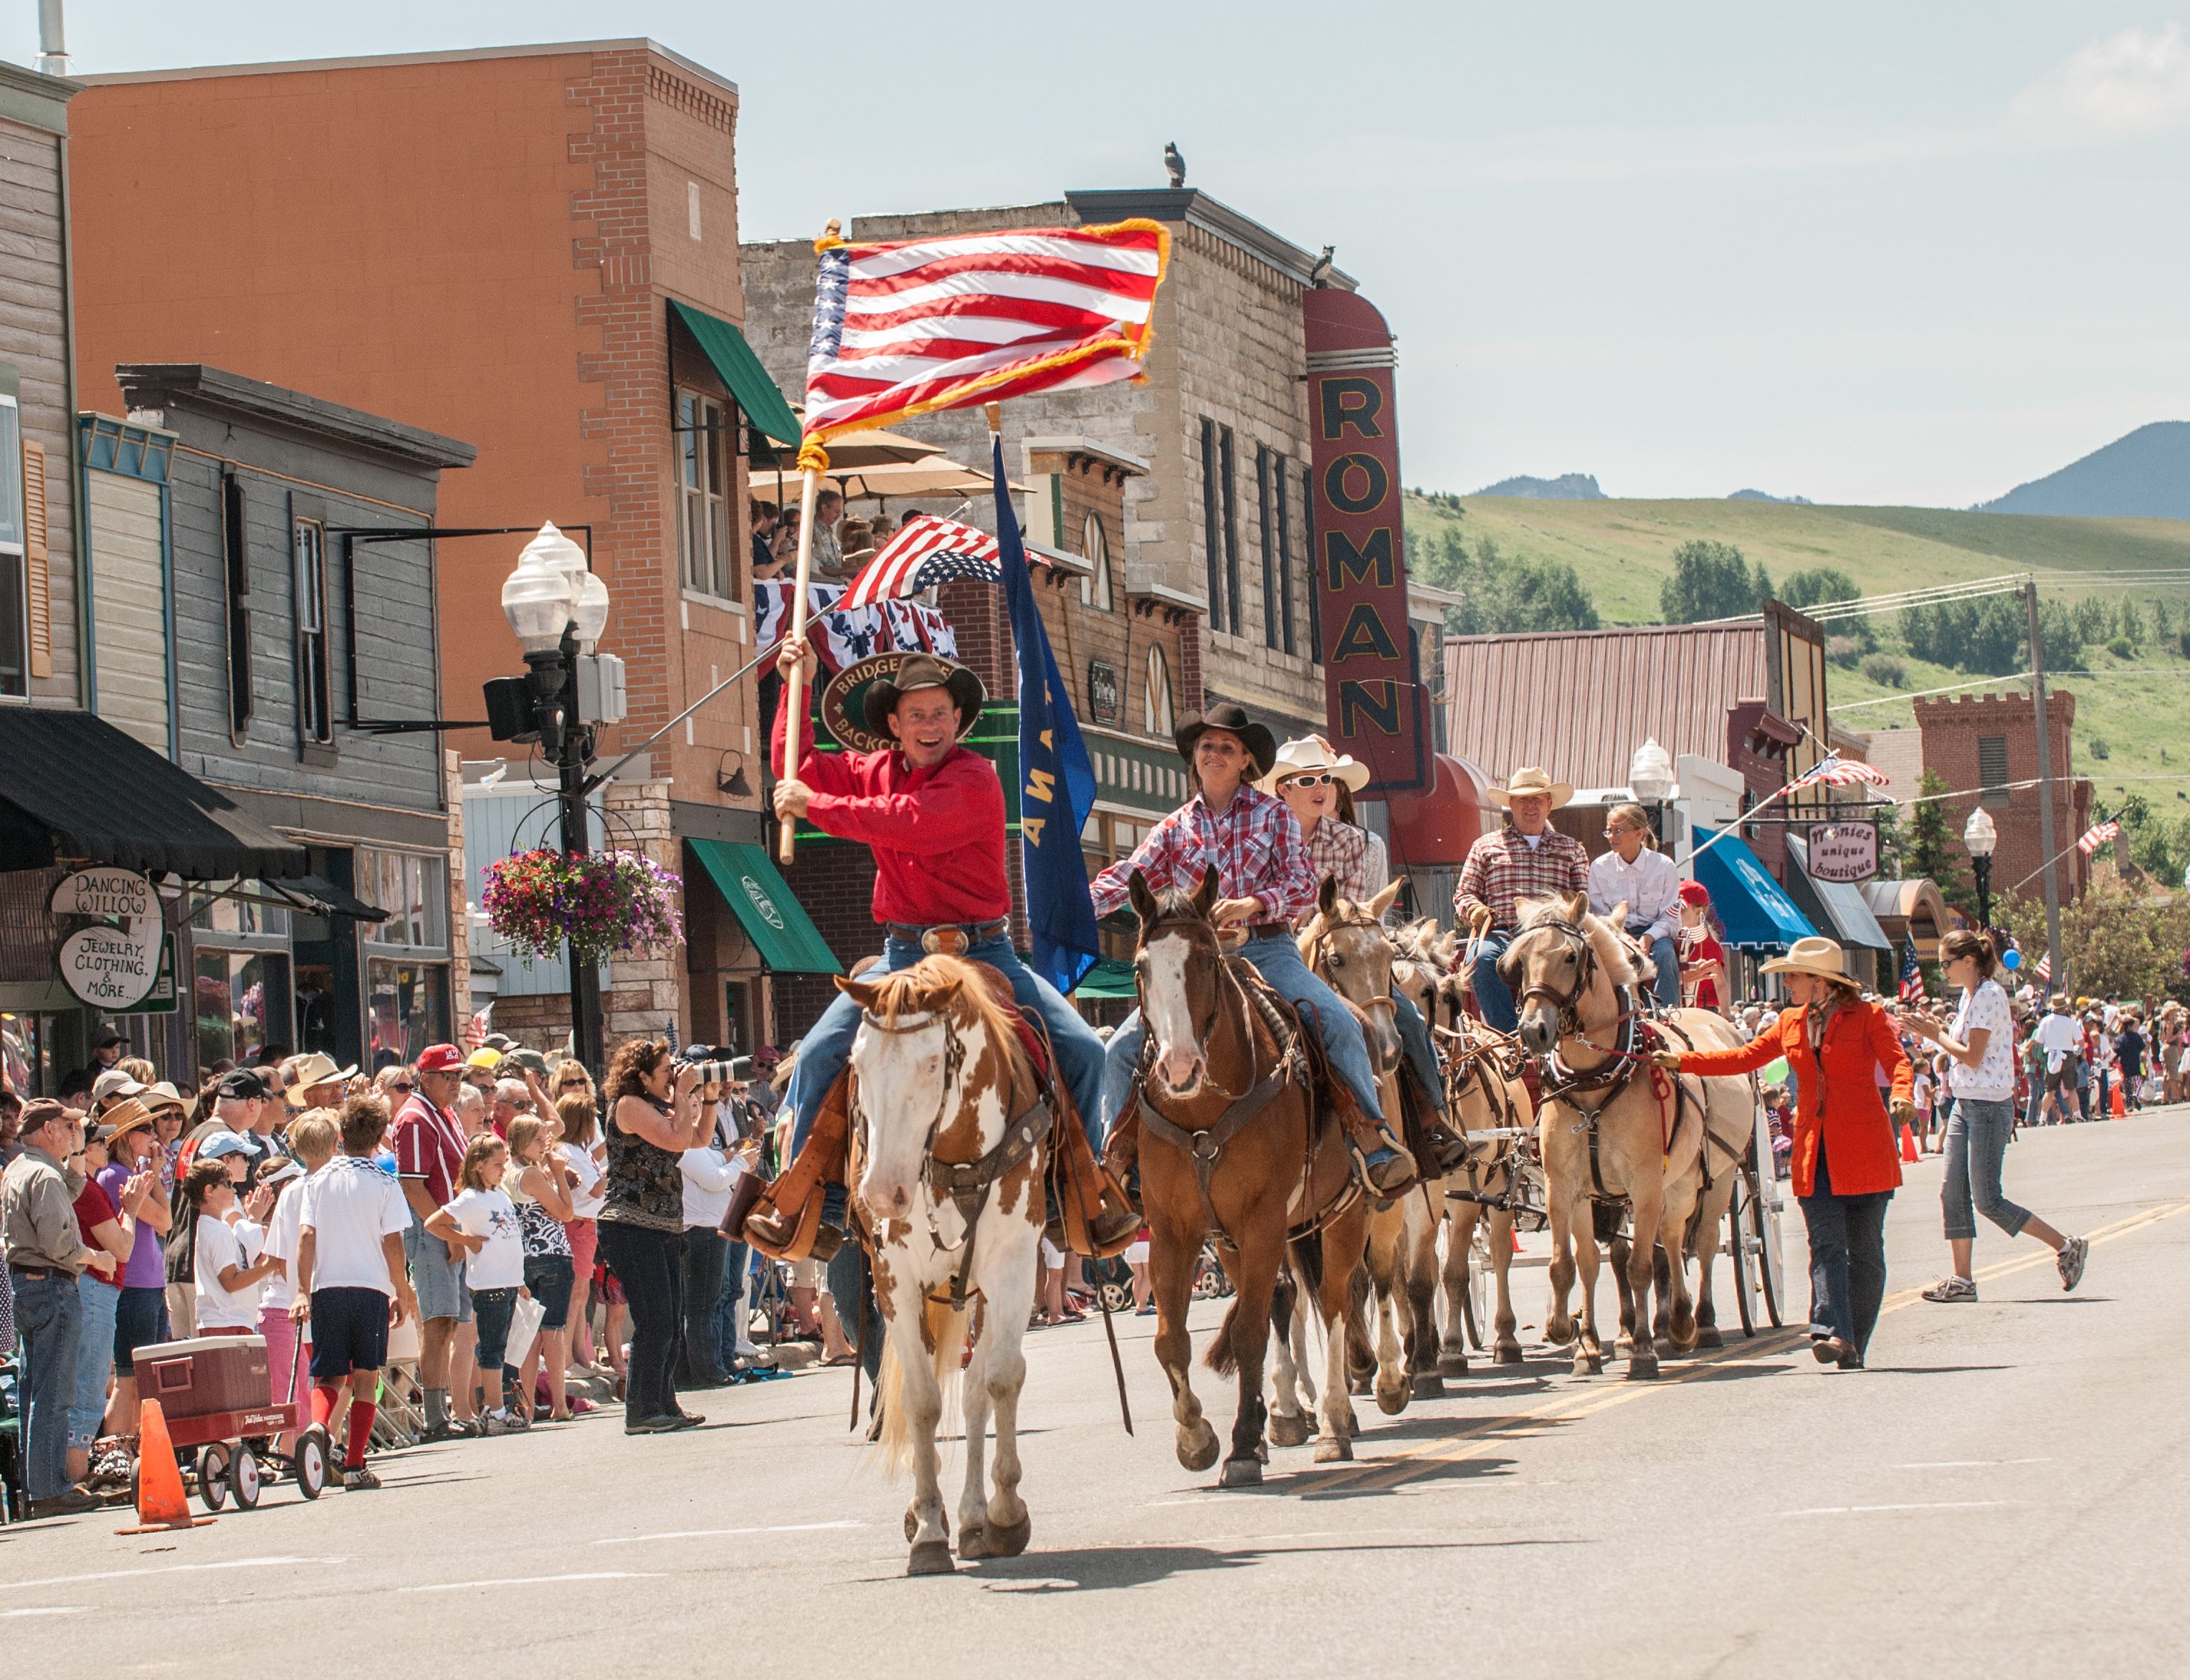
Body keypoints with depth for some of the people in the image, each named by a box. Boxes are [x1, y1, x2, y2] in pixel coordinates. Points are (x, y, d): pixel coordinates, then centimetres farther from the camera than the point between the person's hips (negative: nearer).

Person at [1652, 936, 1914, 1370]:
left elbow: (1897, 1060, -9)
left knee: (1864, 1249, 2)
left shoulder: (1868, 1016, 0)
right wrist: (1680, 1061, 12)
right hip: (1814, 1150, 4)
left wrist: (1900, 1095, -31)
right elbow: (1744, 1057, 18)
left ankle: (1854, 1347, 7)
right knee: (1825, 1244, -9)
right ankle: (1833, 1334, -21)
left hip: (1863, 1150, -4)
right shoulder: (1791, 1024, 16)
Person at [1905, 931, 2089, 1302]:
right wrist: (1935, 1028, 4)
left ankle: (2066, 1246, 2)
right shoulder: (1970, 995, 13)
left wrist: (1936, 1035, -9)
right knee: (1953, 1194, 4)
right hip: (1965, 1105, 10)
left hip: (1989, 1108, -10)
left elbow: (1973, 1057, -19)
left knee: (1987, 1201, -8)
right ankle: (1962, 1280, 6)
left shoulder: (1989, 996, -16)